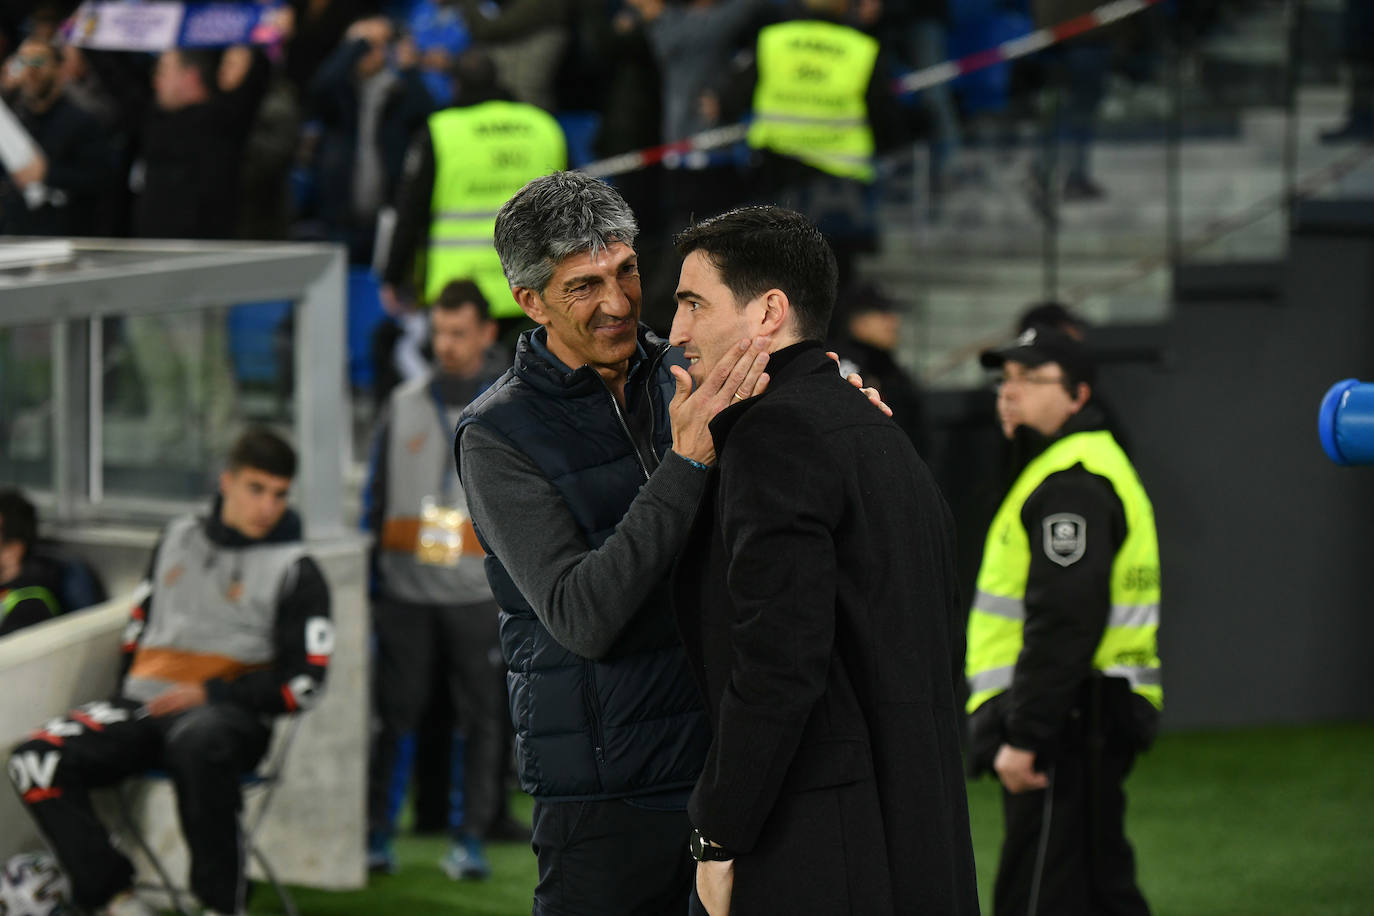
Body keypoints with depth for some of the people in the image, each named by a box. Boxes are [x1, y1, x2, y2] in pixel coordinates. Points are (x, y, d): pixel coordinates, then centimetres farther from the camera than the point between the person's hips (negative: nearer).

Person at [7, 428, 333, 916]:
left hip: (228, 714, -5)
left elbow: (303, 682, -2)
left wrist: (209, 694, -9)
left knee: (198, 743, -43)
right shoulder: (179, 537, 18)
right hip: (144, 702, 5)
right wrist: (128, 690, 12)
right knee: (33, 762, -20)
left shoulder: (295, 570, 4)